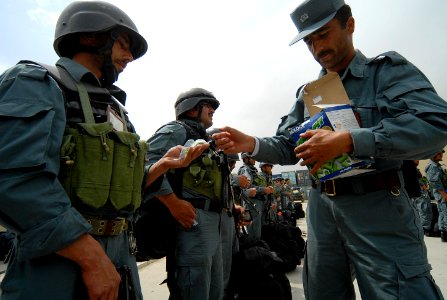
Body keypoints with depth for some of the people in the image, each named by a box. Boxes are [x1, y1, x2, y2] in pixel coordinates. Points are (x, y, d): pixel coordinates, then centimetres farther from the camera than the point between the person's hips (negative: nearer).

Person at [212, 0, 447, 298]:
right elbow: (288, 147, 8)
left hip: (378, 209, -5)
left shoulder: (388, 69, -3)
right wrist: (251, 144, -11)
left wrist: (346, 141, -27)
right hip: (322, 209, 6)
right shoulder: (307, 94, 11)